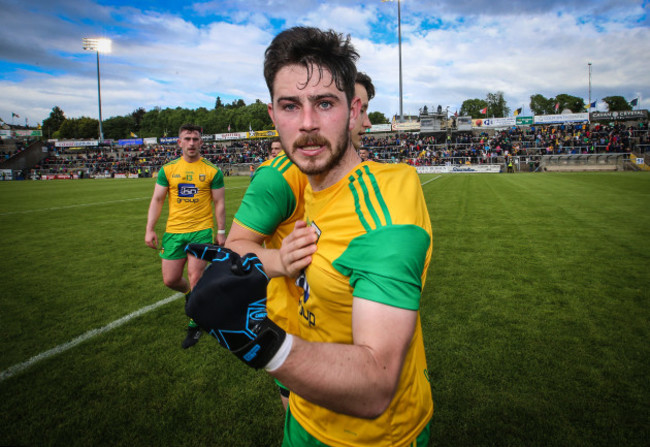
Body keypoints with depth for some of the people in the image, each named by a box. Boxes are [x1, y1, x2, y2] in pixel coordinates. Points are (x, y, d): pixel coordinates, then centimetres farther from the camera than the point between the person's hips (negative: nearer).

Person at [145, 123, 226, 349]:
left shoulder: (212, 170, 0)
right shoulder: (168, 169, 6)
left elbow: (219, 203, 3)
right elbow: (157, 200, 8)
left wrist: (221, 231, 0)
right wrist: (150, 229, 1)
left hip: (201, 230, -3)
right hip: (174, 231, 3)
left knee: (195, 278, -3)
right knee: (170, 280, 5)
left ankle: (194, 325, 16)